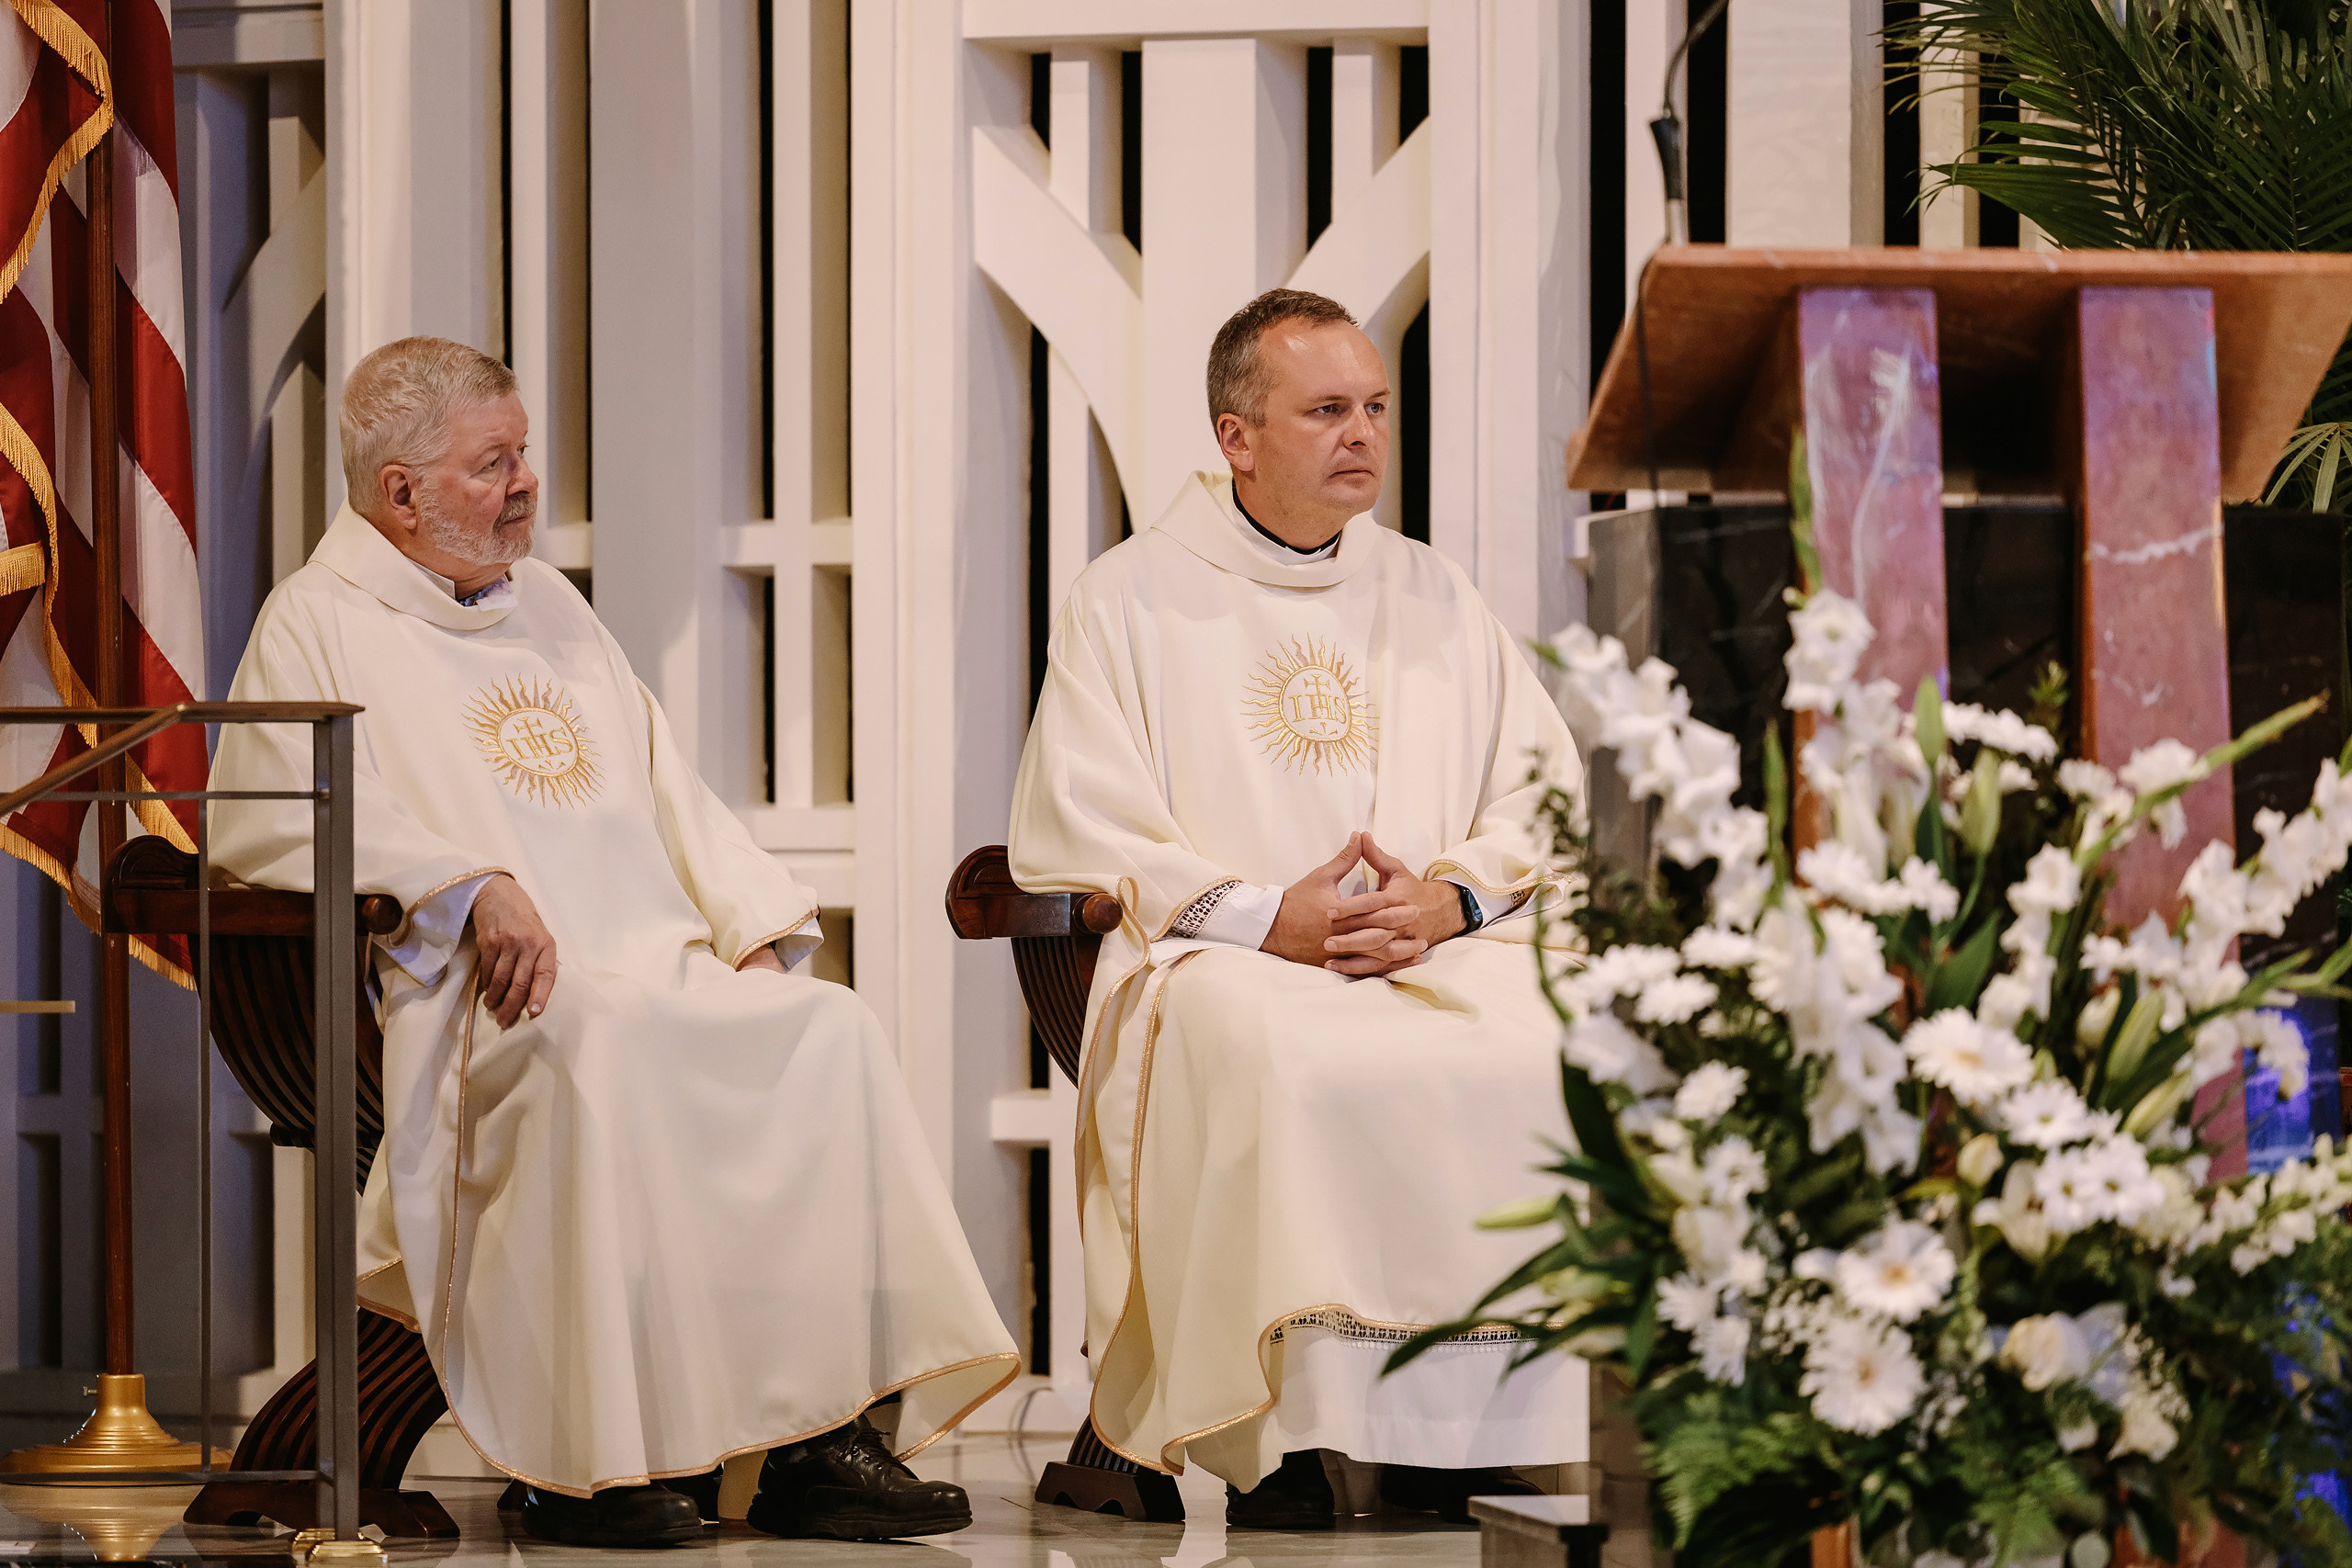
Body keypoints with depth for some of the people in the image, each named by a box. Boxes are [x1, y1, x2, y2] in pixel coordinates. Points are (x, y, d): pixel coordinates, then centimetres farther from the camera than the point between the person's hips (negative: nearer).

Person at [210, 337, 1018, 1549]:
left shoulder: (546, 605, 27)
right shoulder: (321, 623, 5)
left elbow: (667, 796, 27)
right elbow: (263, 814, -10)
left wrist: (750, 927, 8)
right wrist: (470, 883, -21)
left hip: (659, 971, 7)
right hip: (489, 996, -7)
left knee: (830, 1030, -20)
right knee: (596, 1041, -38)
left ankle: (821, 1435, -23)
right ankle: (583, 1461, -34)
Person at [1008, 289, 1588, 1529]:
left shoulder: (1432, 599, 20)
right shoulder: (1130, 602, 8)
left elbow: (1549, 790, 13)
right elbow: (1069, 834, -2)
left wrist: (1451, 895, -9)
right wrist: (1268, 915, -14)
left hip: (1440, 949, 3)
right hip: (1216, 958, -3)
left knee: (1543, 1052, -28)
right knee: (1277, 1064, -37)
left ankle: (1461, 1427, -23)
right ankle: (1281, 1436, -32)